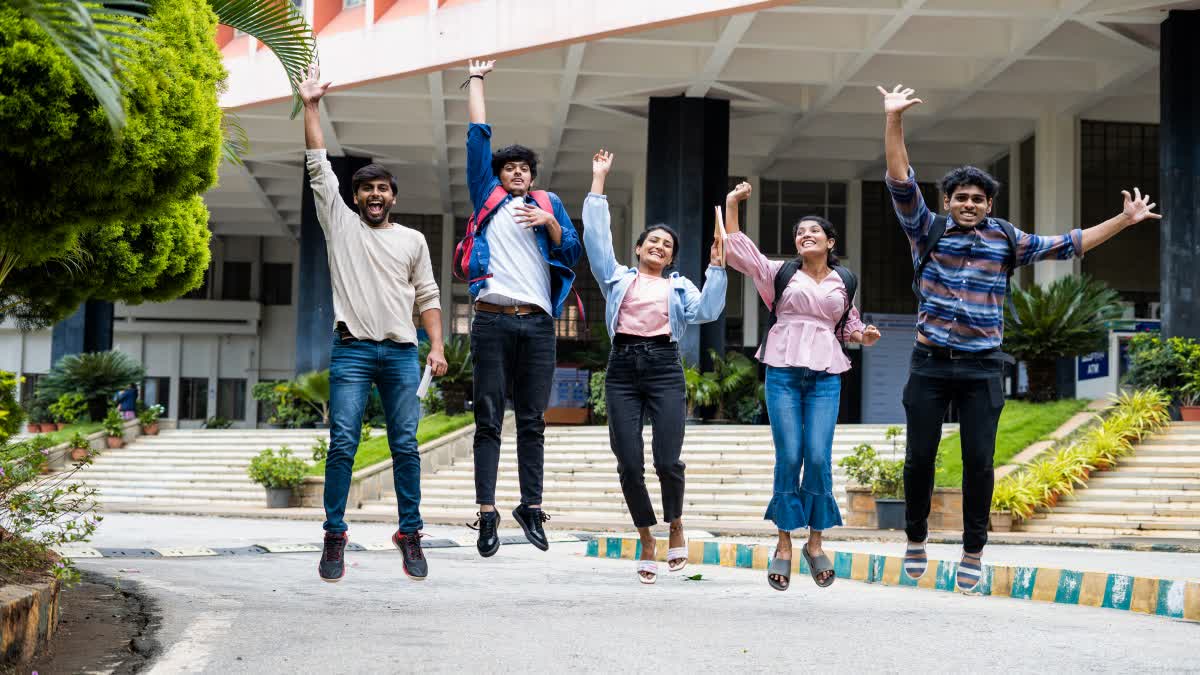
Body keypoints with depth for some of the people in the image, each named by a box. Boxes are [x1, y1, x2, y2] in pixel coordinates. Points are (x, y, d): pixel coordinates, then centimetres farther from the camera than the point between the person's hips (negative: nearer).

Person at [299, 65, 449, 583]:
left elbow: (427, 297, 12)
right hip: (352, 351, -1)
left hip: (401, 355, 1)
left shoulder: (412, 240, 14)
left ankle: (410, 534, 9)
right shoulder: (340, 224, 11)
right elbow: (318, 166, 8)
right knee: (342, 445, -7)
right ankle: (334, 538, -2)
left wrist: (437, 347, 1)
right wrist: (310, 106, 5)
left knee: (405, 446, 1)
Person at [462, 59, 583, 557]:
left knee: (532, 421, 3)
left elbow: (572, 254, 10)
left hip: (537, 324, 1)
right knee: (488, 419, -3)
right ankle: (487, 513, -5)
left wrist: (549, 223, -6)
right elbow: (478, 135, 15)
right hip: (492, 321, -1)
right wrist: (476, 81, 19)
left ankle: (531, 507, 6)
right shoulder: (488, 197, 15)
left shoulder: (548, 203, 19)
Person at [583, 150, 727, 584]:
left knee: (668, 462, -10)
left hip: (664, 367, 0)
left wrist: (716, 267, -5)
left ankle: (675, 524, 18)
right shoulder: (618, 278, 18)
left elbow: (705, 311, 1)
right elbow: (596, 237, 9)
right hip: (623, 368, 0)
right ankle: (647, 539, 13)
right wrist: (598, 182, 9)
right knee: (629, 464, -5)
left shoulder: (679, 286, 18)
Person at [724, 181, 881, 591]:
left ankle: (815, 542, 6)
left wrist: (863, 335, 4)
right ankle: (784, 545, 1)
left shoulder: (843, 282, 14)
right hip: (783, 372, -1)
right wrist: (732, 204, 0)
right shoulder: (780, 273, 10)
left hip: (825, 376, 1)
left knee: (819, 459, -7)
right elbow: (736, 248, 5)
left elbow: (848, 327, 25)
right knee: (788, 458, -6)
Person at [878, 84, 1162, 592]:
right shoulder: (927, 231, 3)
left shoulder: (1006, 240, 8)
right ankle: (915, 539, 21)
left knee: (979, 461, -2)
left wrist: (1124, 220, 11)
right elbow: (901, 183, -7)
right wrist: (894, 120, -17)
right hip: (930, 364, -1)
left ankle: (974, 551, 9)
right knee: (919, 457, 3)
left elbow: (1066, 246, 14)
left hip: (982, 368, 1)